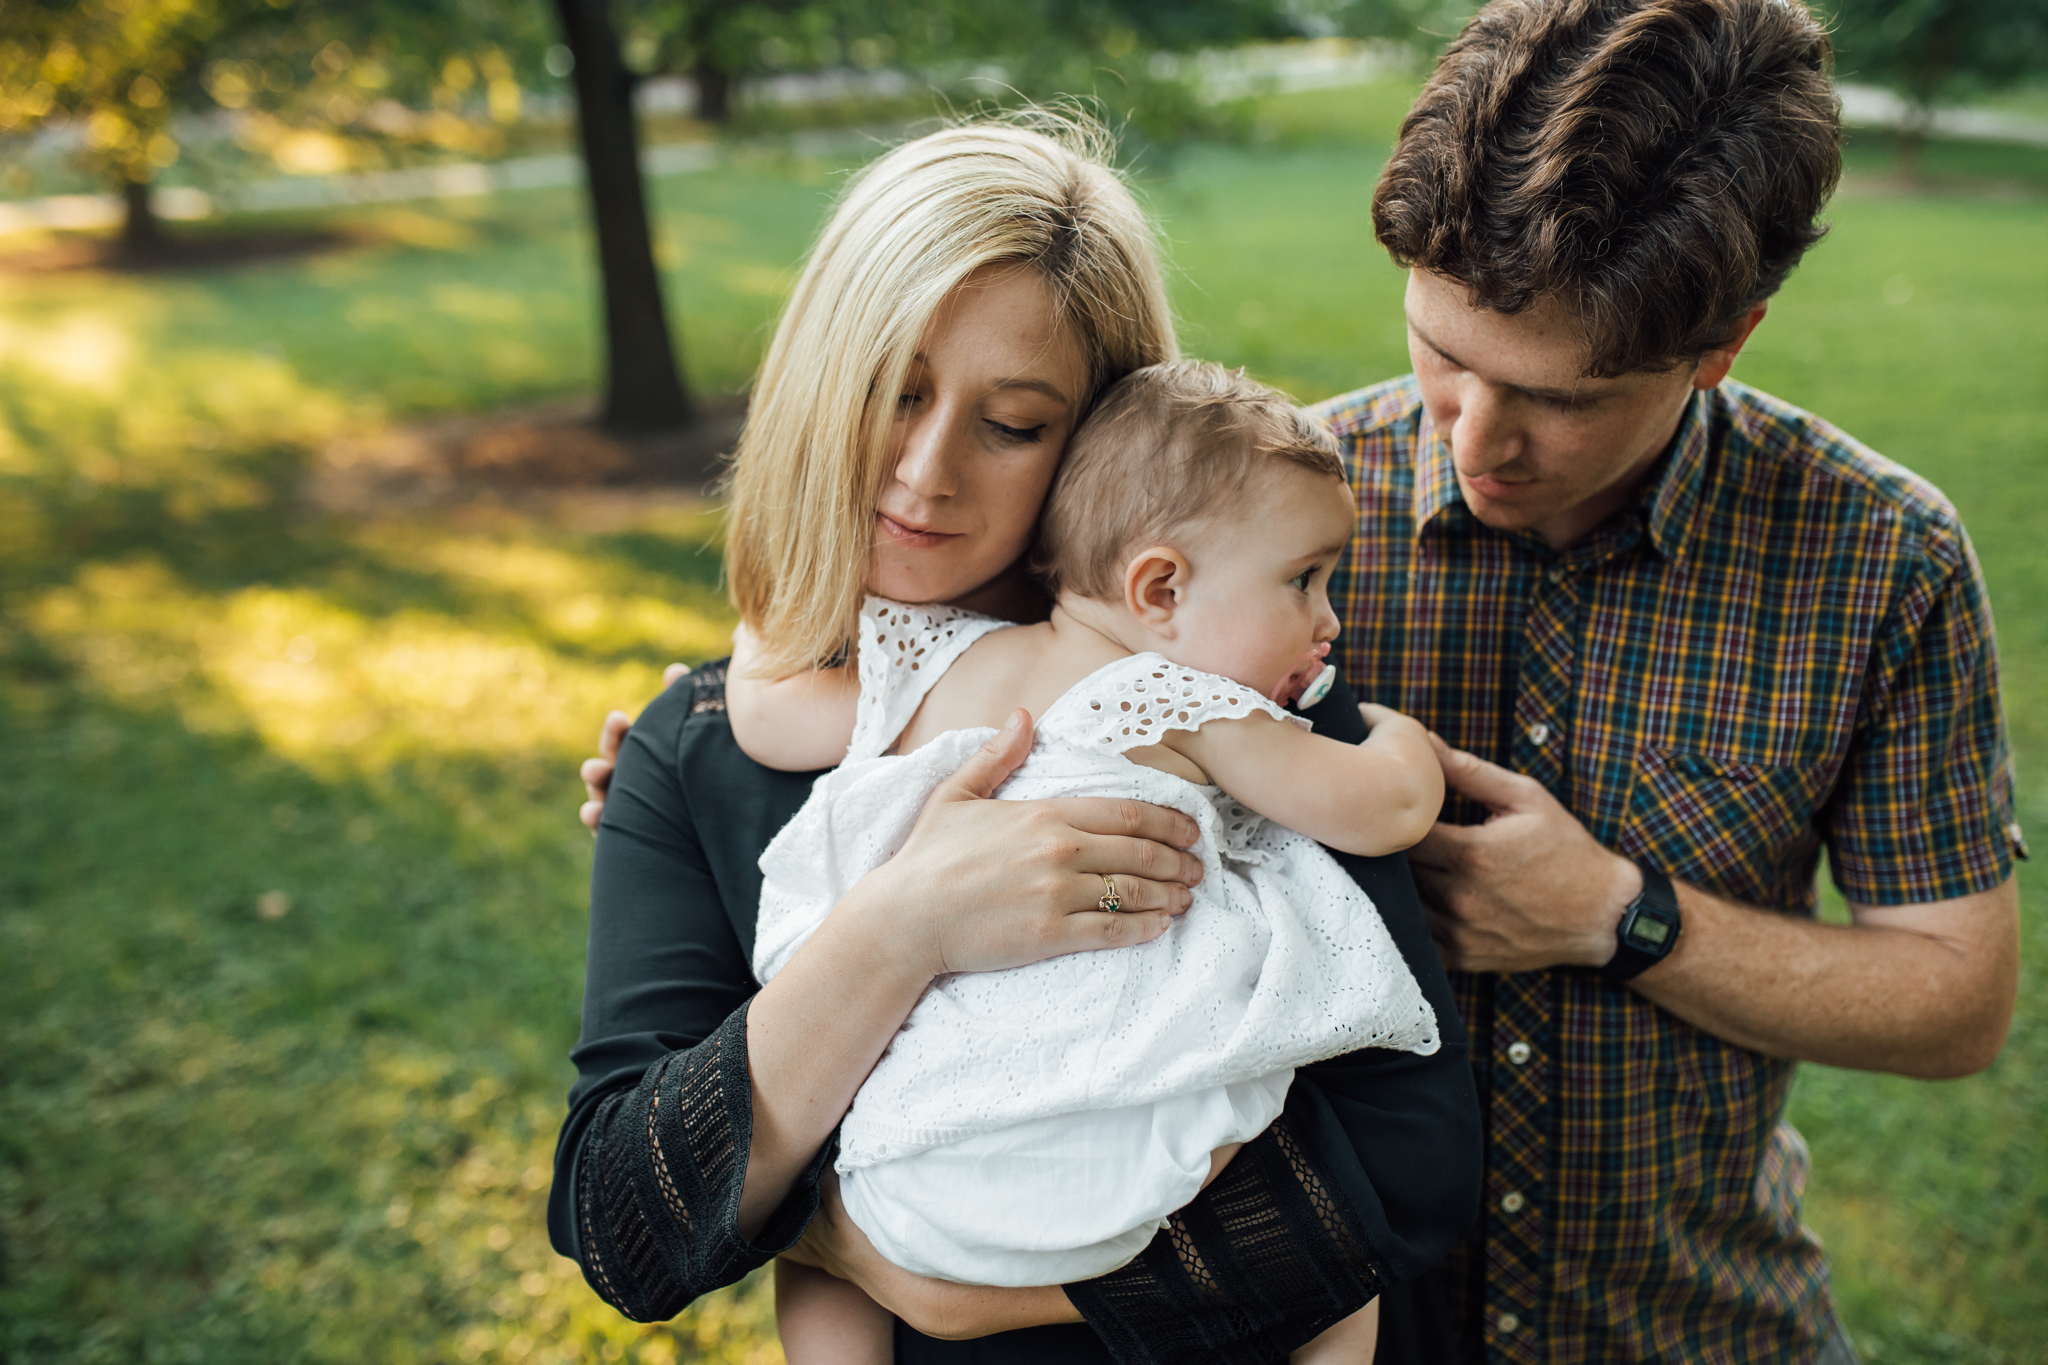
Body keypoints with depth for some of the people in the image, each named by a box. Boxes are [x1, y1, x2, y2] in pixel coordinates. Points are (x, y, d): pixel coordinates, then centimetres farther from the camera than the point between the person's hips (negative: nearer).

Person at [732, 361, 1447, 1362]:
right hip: (1109, 1172, -4)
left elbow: (763, 714, 22)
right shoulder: (1193, 711, 1)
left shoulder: (936, 660, 12)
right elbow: (1391, 809, 4)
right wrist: (1399, 734, 26)